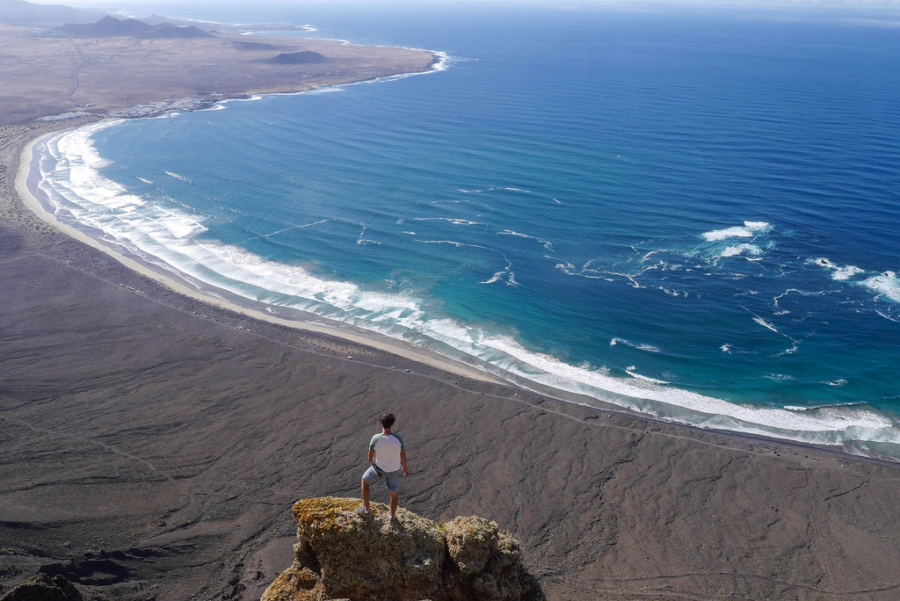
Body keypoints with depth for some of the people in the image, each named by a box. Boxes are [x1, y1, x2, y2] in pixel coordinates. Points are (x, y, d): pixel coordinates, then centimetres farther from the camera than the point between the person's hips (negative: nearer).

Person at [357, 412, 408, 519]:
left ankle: (366, 510, 35)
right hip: (394, 469, 1)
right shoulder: (398, 439, -24)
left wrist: (372, 465, 13)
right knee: (394, 493, 25)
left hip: (380, 469, -1)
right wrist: (405, 468, 11)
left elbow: (370, 456, -10)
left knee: (365, 481, 28)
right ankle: (393, 516, 45)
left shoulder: (375, 439, -27)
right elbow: (403, 456, -9)